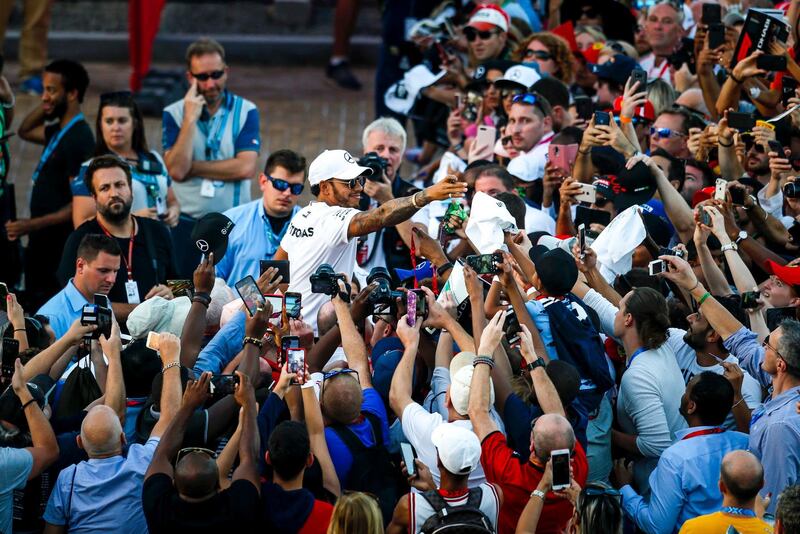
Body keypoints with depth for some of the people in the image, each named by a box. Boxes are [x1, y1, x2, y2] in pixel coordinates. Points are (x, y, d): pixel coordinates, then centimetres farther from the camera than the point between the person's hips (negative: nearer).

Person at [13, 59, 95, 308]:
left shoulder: (79, 139, -20)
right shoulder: (58, 130, 8)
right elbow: (25, 131, 28)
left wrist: (32, 225, -25)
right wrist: (46, 105, 10)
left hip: (59, 246, -10)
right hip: (42, 242, 10)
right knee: (35, 306, 15)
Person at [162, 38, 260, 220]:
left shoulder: (246, 111, 4)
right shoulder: (173, 114, 5)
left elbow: (246, 168, -8)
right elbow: (176, 171, -9)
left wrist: (192, 168, -7)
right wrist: (190, 119, -12)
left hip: (234, 219, 0)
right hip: (185, 220, 0)